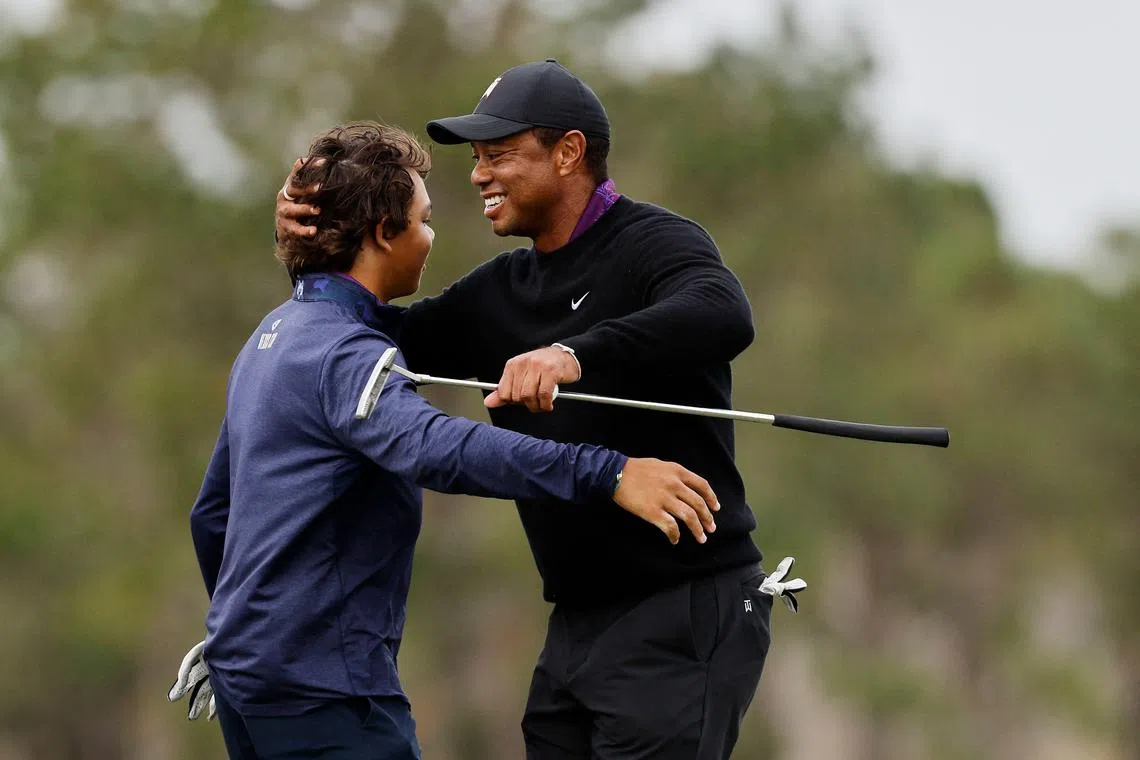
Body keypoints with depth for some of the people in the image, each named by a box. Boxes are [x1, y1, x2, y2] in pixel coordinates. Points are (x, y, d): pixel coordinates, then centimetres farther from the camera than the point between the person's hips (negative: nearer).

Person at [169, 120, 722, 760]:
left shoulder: (270, 339, 15)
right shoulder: (343, 353, -17)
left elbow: (212, 509, 25)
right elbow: (432, 448, -37)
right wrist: (606, 474, -46)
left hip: (245, 668, 10)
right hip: (318, 683, -10)